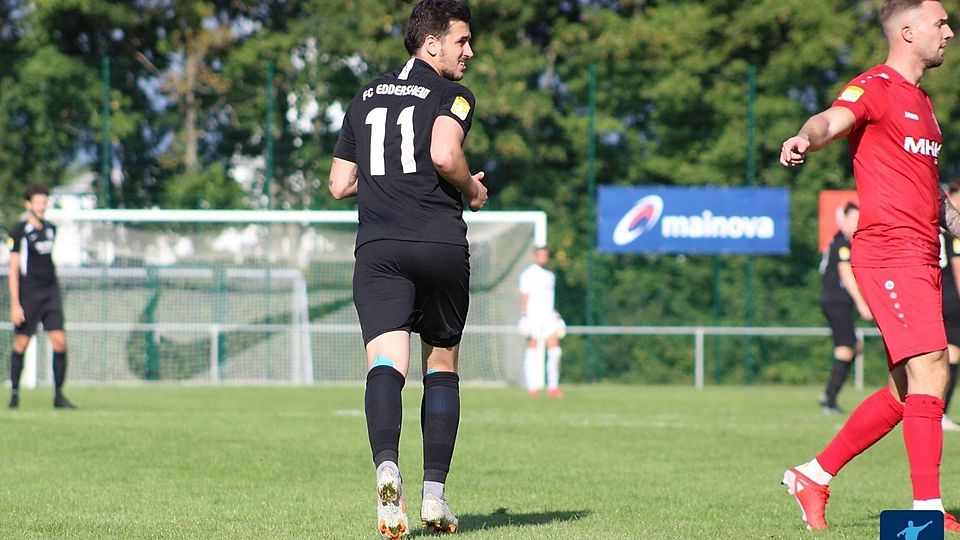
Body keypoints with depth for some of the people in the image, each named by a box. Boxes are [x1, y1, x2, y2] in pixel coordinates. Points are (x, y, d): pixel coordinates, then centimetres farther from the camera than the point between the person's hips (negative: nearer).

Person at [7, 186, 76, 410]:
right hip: (28, 294, -5)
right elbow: (13, 270, -9)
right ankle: (14, 392, 15)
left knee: (60, 341, -6)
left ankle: (59, 395, -1)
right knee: (21, 343, 1)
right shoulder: (19, 232, -7)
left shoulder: (50, 229, 11)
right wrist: (15, 305, -14)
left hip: (51, 292, 5)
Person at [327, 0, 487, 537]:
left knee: (386, 364, -12)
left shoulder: (365, 99, 20)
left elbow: (340, 184, 20)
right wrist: (472, 188, 3)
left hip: (378, 249, 3)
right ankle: (434, 494, 9)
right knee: (442, 366, 13)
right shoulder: (453, 95, 2)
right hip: (441, 245, -3)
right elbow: (444, 154, -17)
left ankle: (388, 468, -37)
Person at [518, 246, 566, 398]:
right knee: (533, 352, -3)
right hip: (533, 317, -6)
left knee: (555, 350, -4)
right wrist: (524, 315, -15)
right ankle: (533, 387, 1)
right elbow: (524, 296, -7)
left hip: (548, 317, 6)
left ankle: (553, 386, -3)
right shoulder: (528, 274, -2)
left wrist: (555, 315, 22)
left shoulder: (550, 276, 20)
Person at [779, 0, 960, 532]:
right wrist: (806, 139, -47)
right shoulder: (875, 87, -6)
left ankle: (813, 476, 22)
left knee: (907, 392, 11)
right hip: (887, 253, -9)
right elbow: (833, 120, -27)